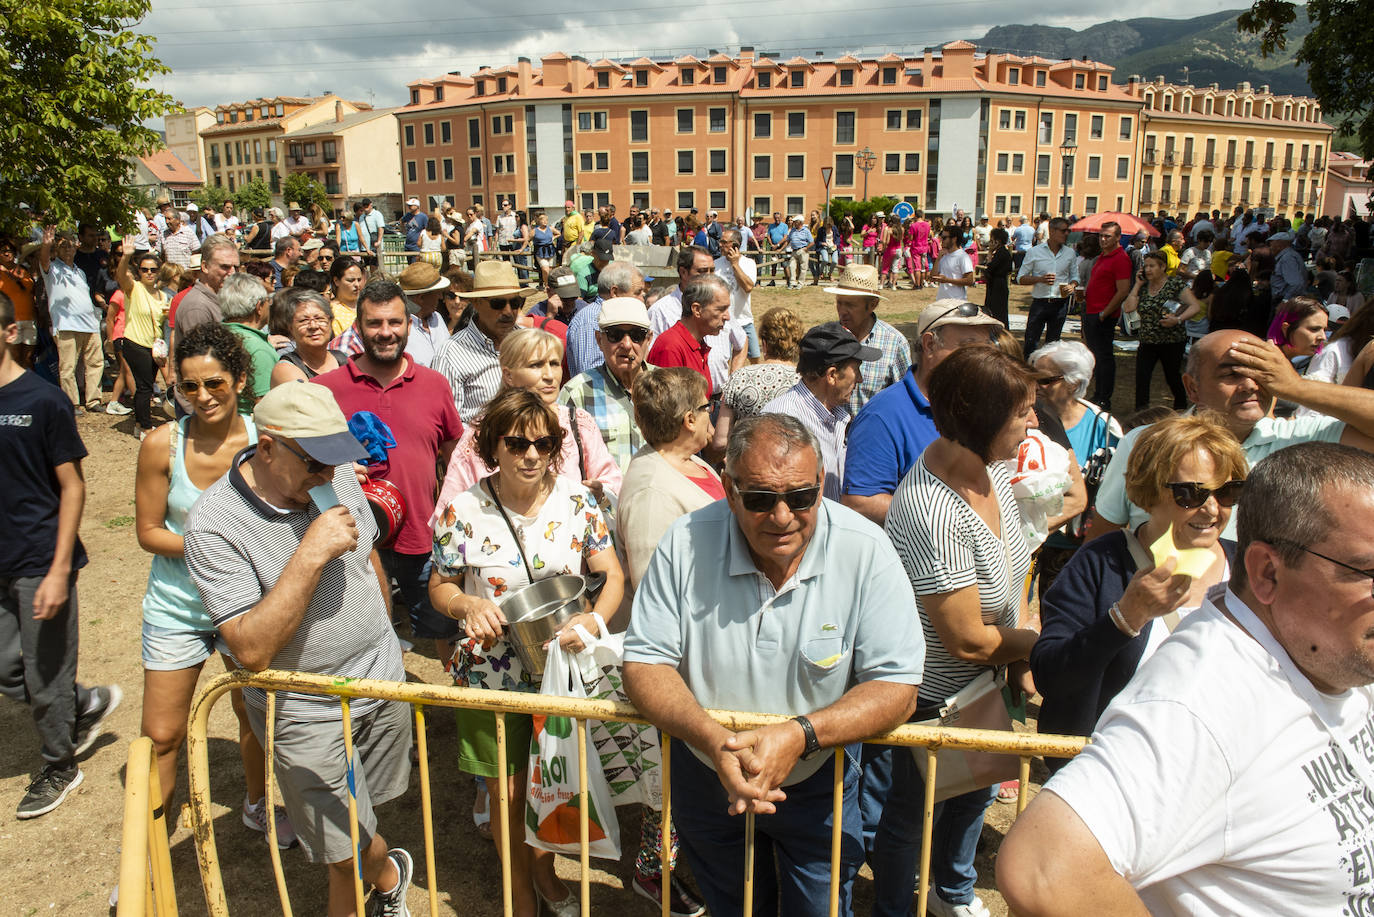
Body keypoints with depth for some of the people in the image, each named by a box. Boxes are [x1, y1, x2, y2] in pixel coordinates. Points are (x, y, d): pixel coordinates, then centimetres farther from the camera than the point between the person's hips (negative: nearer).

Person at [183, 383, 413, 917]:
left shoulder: (337, 477, -5)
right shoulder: (214, 523, -22)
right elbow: (252, 650, -28)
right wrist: (311, 554, -33)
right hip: (307, 714, -4)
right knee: (351, 852, 6)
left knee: (358, 815, 18)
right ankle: (389, 874, 38)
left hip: (382, 681, 5)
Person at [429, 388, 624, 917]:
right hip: (491, 679, -1)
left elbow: (612, 575, -2)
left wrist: (594, 620, -22)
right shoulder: (461, 511, -11)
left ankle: (545, 873, 49)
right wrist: (467, 604, -22)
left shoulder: (577, 501, -7)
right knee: (507, 794, 12)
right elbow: (440, 587, 0)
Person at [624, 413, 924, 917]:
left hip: (818, 783, -1)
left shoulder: (865, 552, -24)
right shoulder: (686, 544, -21)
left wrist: (799, 734, -36)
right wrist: (714, 740, -34)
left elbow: (897, 686, -21)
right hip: (705, 781, 2)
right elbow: (643, 663, -17)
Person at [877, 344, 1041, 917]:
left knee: (976, 793, 31)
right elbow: (969, 641, -27)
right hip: (927, 700, -9)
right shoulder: (932, 514, -36)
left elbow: (1012, 569, 7)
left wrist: (1023, 653, -3)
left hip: (981, 687, 9)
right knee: (909, 819, 17)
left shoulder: (991, 466, -8)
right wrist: (1042, 644, -11)